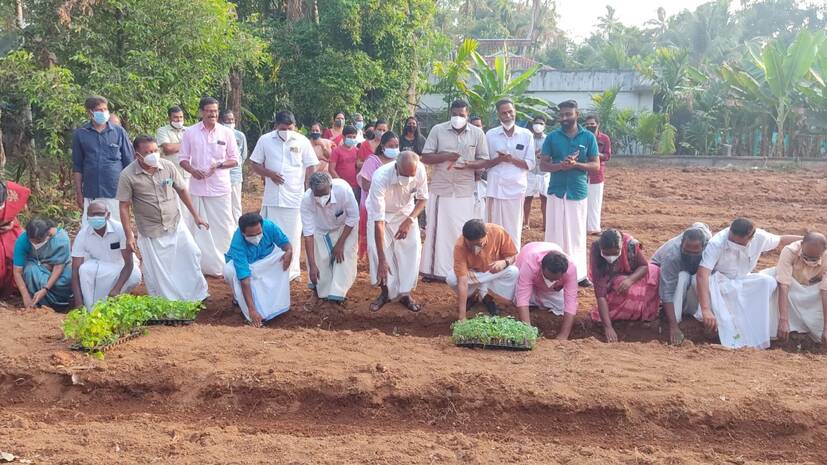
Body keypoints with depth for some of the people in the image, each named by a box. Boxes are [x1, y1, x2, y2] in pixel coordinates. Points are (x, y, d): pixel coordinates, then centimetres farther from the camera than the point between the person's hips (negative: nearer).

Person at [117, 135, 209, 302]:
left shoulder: (168, 166, -6)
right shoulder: (128, 176, -14)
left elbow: (182, 190, 6)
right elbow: (124, 207, -9)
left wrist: (195, 215, 9)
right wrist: (129, 235, -12)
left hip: (176, 225, 3)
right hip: (151, 233, -3)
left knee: (192, 256, 10)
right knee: (157, 274, 4)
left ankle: (198, 295, 33)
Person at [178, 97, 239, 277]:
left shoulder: (227, 132, 0)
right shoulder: (190, 132, 1)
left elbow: (234, 160, 4)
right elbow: (183, 159, 6)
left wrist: (219, 165, -14)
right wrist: (192, 170, -14)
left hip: (220, 187, -1)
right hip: (198, 186, 1)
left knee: (223, 227, 1)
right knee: (198, 227, 6)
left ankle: (224, 265, 11)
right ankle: (202, 265, 16)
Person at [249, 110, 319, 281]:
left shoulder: (302, 141, -1)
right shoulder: (265, 140, 3)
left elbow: (311, 168, 2)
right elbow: (255, 165, 8)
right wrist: (269, 174, -11)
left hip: (295, 198, -1)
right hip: (271, 198, 2)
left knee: (292, 236, 4)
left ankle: (291, 272, 14)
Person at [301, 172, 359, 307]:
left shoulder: (343, 189, -40)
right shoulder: (307, 200, -37)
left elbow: (353, 217, -24)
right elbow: (308, 233, -31)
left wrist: (340, 243, -21)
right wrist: (312, 265, -33)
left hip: (344, 227, 0)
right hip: (320, 229, 1)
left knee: (344, 257, -13)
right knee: (319, 259, -7)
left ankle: (337, 295, 1)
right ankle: (317, 292, 18)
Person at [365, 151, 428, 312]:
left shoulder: (420, 170, -30)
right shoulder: (381, 178, -41)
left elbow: (422, 198, -9)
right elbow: (379, 221, -40)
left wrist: (409, 221, -26)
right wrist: (382, 260, -41)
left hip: (405, 211, 2)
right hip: (380, 211, -2)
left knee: (412, 247, -12)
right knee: (375, 247, -19)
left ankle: (405, 293, 1)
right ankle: (386, 291, -3)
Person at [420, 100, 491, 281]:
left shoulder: (477, 133, 1)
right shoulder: (437, 130, -1)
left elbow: (485, 161, 3)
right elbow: (425, 157, -2)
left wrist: (468, 164, -16)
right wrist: (446, 156, -18)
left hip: (465, 191, 0)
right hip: (440, 189, 0)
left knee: (461, 232, 3)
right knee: (437, 229, 4)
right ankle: (434, 270, 12)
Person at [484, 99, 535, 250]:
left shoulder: (526, 135, 4)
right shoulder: (490, 135, 5)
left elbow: (530, 164, 3)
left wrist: (511, 159, -12)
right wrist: (498, 159, -12)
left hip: (516, 188, 0)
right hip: (495, 188, 0)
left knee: (513, 230, 4)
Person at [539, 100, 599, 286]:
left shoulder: (588, 137, 2)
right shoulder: (552, 137, 2)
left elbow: (595, 165, 2)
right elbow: (543, 165, 2)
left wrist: (576, 164, -16)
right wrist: (560, 166, -17)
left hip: (579, 192, 0)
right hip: (556, 191, 0)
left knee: (577, 234, 6)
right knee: (555, 233, 1)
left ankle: (579, 273, 13)